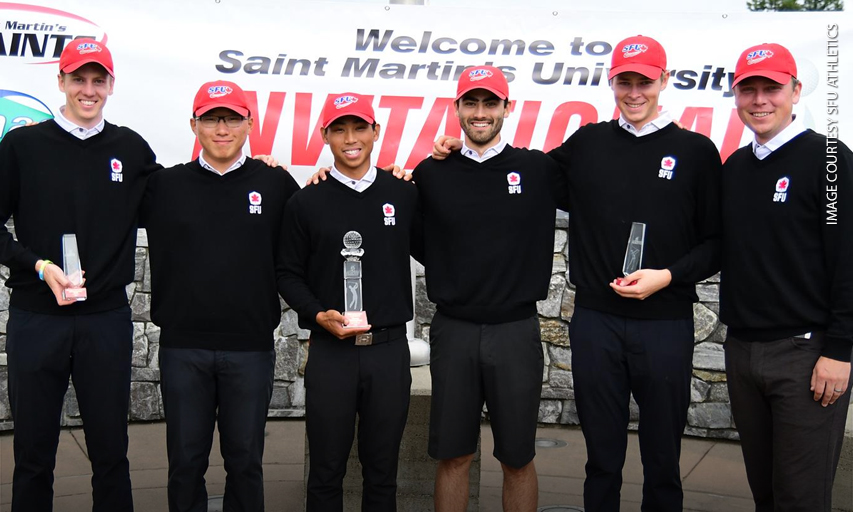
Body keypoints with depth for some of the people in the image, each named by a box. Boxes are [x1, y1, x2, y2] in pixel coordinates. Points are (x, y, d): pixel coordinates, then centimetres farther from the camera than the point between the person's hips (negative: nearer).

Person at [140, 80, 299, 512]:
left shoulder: (276, 184, 1)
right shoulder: (165, 186, 5)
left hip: (251, 348, -1)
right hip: (182, 347, 1)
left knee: (245, 460, 11)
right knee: (185, 460, 11)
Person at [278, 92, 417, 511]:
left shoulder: (405, 195, 5)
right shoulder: (306, 202, 3)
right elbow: (288, 274, 5)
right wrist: (319, 315, -11)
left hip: (390, 349, 1)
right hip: (330, 350, -1)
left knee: (382, 474, 11)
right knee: (326, 473, 9)